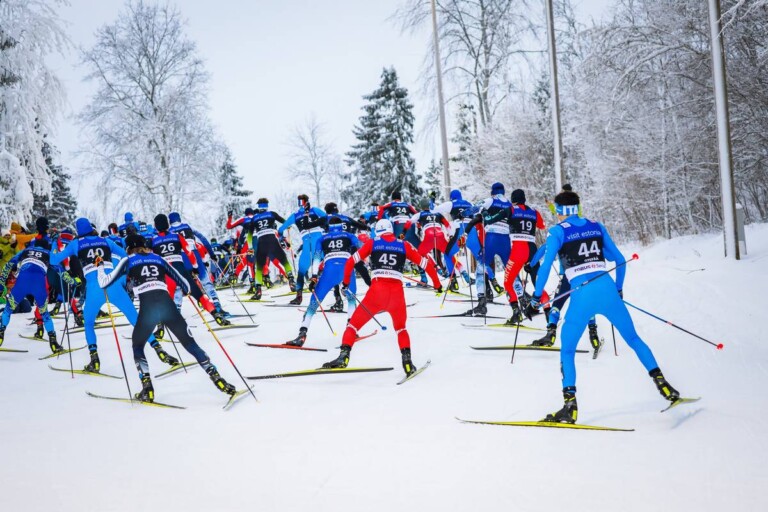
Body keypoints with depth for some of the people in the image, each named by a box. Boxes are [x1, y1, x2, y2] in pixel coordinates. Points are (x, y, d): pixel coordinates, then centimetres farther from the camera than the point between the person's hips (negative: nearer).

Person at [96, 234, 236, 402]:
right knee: (191, 344, 9)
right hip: (167, 304, 2)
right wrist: (186, 289, 51)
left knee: (137, 346, 23)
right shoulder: (158, 258, 25)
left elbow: (104, 283, 18)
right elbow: (184, 284, 27)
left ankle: (147, 389, 9)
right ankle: (217, 379, -4)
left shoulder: (128, 260, 18)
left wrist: (99, 266, 37)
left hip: (148, 308, -2)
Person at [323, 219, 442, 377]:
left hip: (377, 291, -2)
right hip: (397, 293, 2)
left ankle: (344, 356, -5)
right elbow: (426, 263, 16)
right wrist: (437, 284, 28)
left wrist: (346, 282, 23)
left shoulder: (372, 243, 13)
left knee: (354, 324, 12)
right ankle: (407, 360, 8)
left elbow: (350, 262, 9)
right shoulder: (404, 246, 15)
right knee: (401, 329, 26)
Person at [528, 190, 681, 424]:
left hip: (581, 296, -3)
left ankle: (570, 405, -3)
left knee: (567, 351, 8)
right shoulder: (597, 227, 16)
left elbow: (546, 266, -6)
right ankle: (661, 383, 14)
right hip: (607, 290, 3)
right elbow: (620, 260, 18)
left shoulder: (558, 231, 4)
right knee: (633, 339, 19)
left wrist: (536, 296, 2)